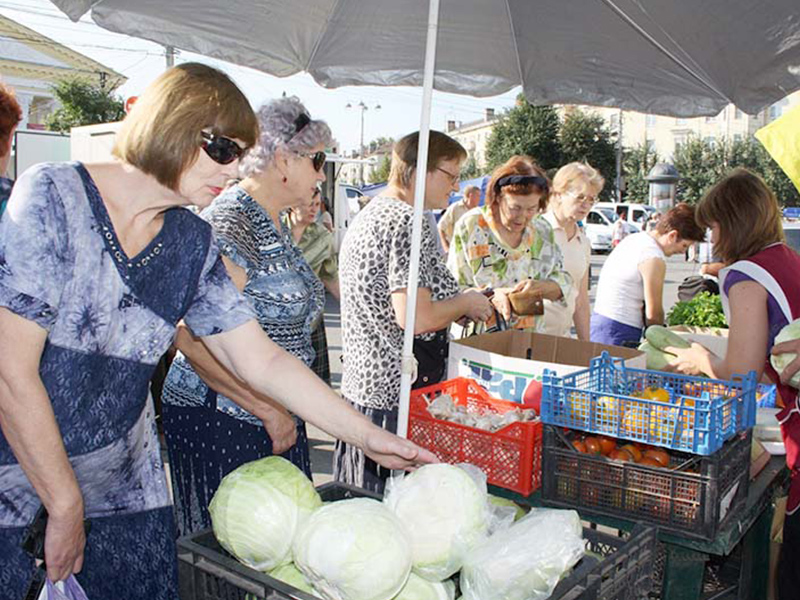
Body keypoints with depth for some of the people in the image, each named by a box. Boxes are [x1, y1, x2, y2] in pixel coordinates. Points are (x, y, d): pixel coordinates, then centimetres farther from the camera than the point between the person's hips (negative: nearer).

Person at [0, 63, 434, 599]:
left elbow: (262, 361, 0)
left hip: (120, 483, 5)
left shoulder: (193, 244, 0)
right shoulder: (53, 197, -17)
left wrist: (370, 437, -3)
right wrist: (66, 508, -12)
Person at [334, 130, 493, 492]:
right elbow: (415, 318, -24)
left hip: (360, 386, 10)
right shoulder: (408, 221, -16)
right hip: (396, 395, -10)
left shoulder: (368, 214, 15)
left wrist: (458, 303, 17)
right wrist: (466, 303, -6)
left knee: (363, 505, 17)